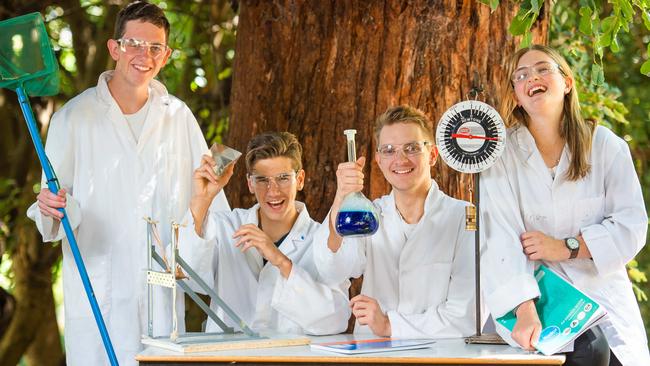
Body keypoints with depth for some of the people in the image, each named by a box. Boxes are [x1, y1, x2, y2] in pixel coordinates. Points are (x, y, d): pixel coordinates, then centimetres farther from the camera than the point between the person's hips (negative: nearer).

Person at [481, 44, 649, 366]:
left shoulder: (606, 145, 3)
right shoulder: (502, 154, -3)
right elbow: (503, 239, -14)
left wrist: (566, 247, -14)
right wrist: (526, 312, -27)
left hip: (603, 297, 3)